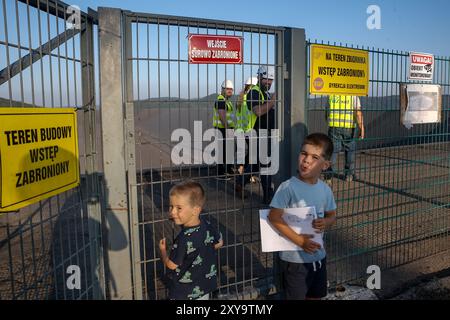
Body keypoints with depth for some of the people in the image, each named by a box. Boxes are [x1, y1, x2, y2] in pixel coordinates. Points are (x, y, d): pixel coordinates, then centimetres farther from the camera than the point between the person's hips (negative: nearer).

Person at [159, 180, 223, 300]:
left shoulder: (185, 238, -31)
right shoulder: (206, 226, -11)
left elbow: (171, 265, -20)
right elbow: (219, 243, 6)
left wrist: (163, 250, -2)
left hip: (185, 293, -7)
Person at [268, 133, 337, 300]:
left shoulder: (325, 190, -3)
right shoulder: (288, 187, -20)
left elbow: (332, 215, 10)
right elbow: (274, 217, -22)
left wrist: (326, 222, -13)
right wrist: (299, 240, -24)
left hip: (318, 255, 6)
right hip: (294, 258, -5)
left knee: (316, 295, 23)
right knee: (296, 297, 11)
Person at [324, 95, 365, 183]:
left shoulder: (331, 95, 7)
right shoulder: (353, 96, -2)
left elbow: (327, 112, 15)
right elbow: (358, 113, -11)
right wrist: (362, 129, -11)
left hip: (334, 126, 2)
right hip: (349, 127, -2)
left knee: (332, 150, 4)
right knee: (350, 150, 14)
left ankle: (328, 176, -3)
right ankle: (349, 174, 23)